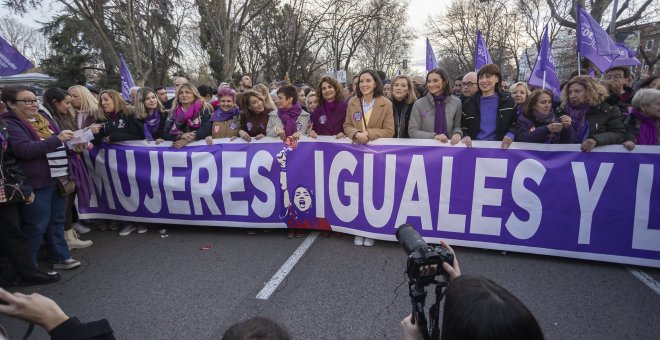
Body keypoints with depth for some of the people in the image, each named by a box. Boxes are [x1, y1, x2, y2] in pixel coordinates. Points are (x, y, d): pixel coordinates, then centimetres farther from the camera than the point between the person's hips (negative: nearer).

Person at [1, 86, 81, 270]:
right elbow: (24, 150, -23)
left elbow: (59, 146, 22)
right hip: (37, 182, -7)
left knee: (57, 221, 15)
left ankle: (60, 257, 27)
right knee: (37, 226, 2)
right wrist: (57, 139, -29)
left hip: (58, 179, 7)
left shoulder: (44, 119, 14)